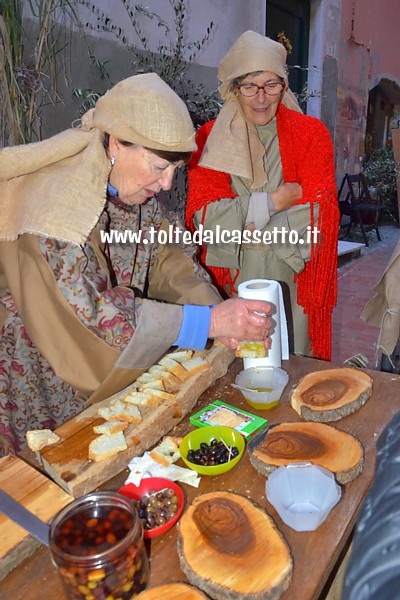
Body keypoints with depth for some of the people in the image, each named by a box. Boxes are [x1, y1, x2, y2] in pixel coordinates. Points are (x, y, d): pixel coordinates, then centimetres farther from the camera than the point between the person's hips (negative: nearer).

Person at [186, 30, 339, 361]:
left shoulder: (311, 132, 0)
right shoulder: (210, 138, 1)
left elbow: (321, 214, -10)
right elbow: (203, 217, -10)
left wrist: (242, 217, -14)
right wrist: (273, 202, -16)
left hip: (292, 278, 0)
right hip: (229, 280, 1)